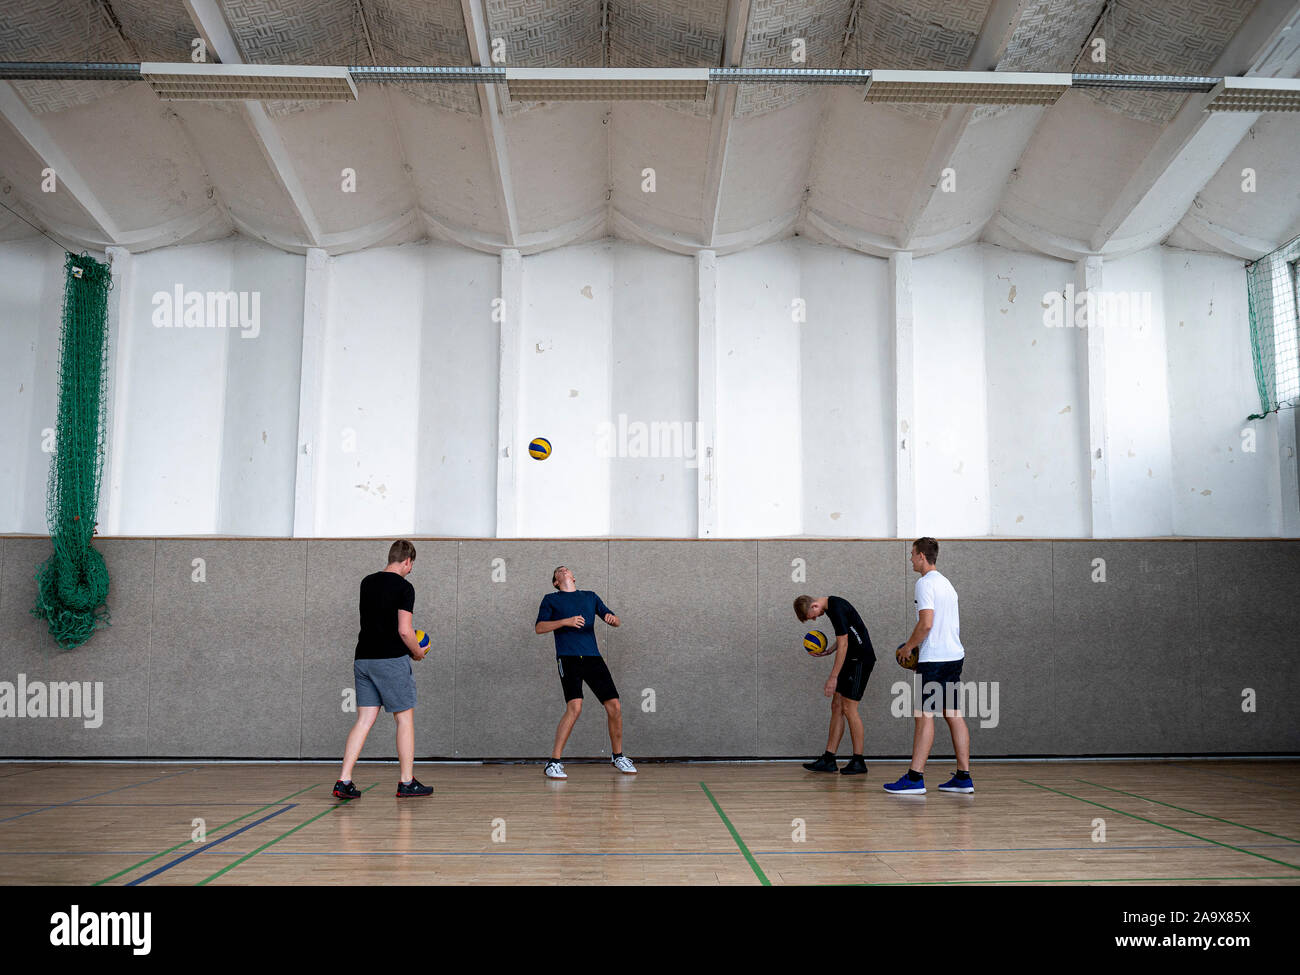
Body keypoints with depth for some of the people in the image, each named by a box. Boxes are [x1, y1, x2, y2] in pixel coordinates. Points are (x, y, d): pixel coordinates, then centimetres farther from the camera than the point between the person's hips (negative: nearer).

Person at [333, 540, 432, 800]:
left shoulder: (367, 582, 12)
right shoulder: (403, 587, -9)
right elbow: (404, 630, -14)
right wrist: (418, 651, 3)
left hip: (363, 658, 7)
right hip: (392, 660, -6)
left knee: (364, 720, 8)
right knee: (405, 719, 4)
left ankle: (344, 781, 1)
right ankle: (406, 782, 9)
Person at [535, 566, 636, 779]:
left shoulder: (590, 597, 21)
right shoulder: (550, 599, 12)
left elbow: (616, 621, 18)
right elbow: (539, 627, 1)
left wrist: (611, 618, -7)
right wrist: (566, 621, -12)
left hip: (592, 657, 4)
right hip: (568, 657, -4)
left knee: (614, 707, 0)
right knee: (574, 707, -21)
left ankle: (618, 756, 21)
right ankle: (554, 762, -12)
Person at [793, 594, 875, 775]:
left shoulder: (837, 610, -20)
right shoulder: (831, 606, 10)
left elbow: (843, 645, -20)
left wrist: (833, 677, -17)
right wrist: (829, 651, 10)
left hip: (860, 660, -10)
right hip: (851, 659, 10)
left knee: (849, 708, -7)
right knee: (837, 706, 7)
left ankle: (859, 762, 1)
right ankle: (828, 759, 10)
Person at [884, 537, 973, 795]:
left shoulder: (925, 583, -10)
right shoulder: (946, 583, 19)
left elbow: (926, 623, -19)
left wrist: (908, 647, -6)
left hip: (934, 658, -9)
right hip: (954, 655, 9)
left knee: (924, 714, -8)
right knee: (953, 714, 9)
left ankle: (915, 778, -9)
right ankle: (963, 777, 10)